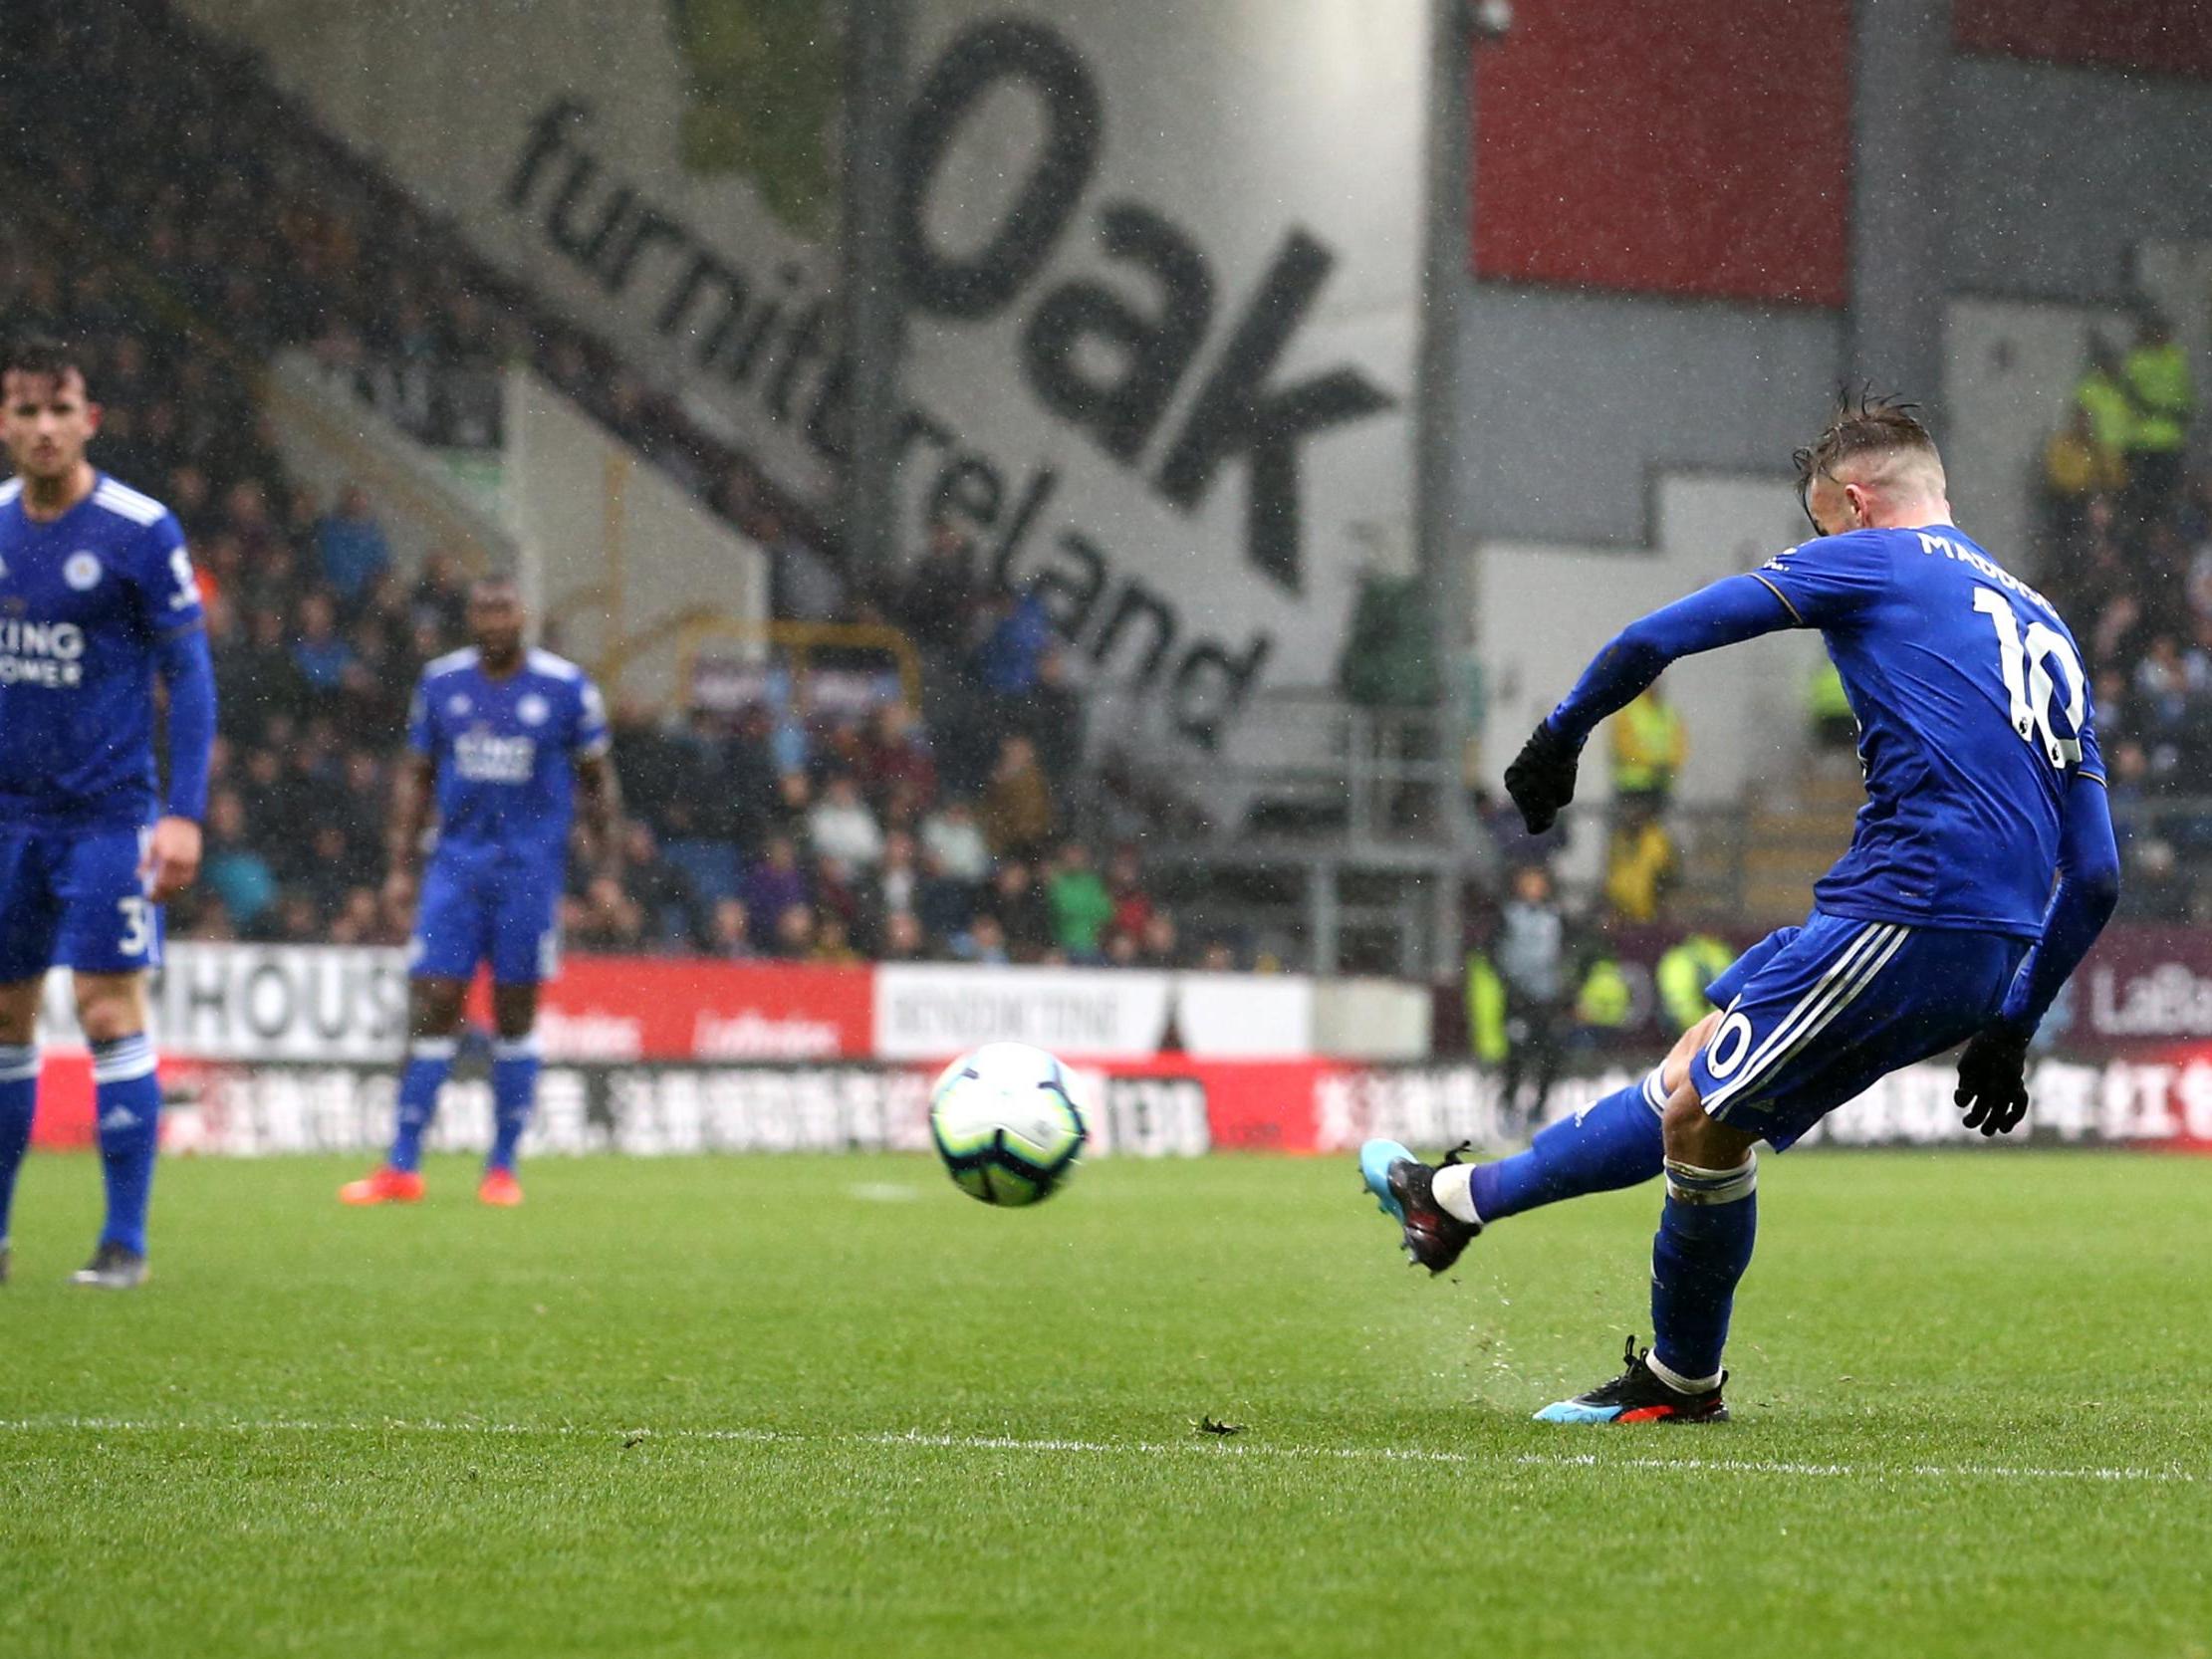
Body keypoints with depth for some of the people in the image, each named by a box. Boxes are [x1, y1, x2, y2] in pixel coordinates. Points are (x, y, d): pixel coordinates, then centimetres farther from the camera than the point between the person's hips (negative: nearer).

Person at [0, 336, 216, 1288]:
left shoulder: (141, 531, -9)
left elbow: (190, 677, -6)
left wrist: (184, 813, -14)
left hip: (105, 812, -5)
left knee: (109, 1013, -9)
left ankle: (125, 1243, -4)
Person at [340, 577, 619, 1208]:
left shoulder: (566, 688, -1)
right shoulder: (441, 682, 6)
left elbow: (596, 783, 7)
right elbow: (415, 776, 13)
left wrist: (608, 872, 3)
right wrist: (401, 865, 7)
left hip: (530, 868, -2)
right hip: (455, 864, 2)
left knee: (515, 1015, 2)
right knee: (431, 1007, -5)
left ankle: (503, 1166, 10)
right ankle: (403, 1167, -3)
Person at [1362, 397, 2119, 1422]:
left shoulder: (1871, 560, 5)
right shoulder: (2043, 628, 25)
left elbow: (1656, 638, 3)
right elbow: (2095, 876, 22)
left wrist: (1558, 740, 19)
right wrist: (2011, 1031, 27)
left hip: (1907, 913, -8)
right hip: (1996, 945, 8)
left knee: (1705, 1118, 1)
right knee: (1694, 1081, 16)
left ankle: (1681, 1385, 14)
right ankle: (1459, 1200, 25)